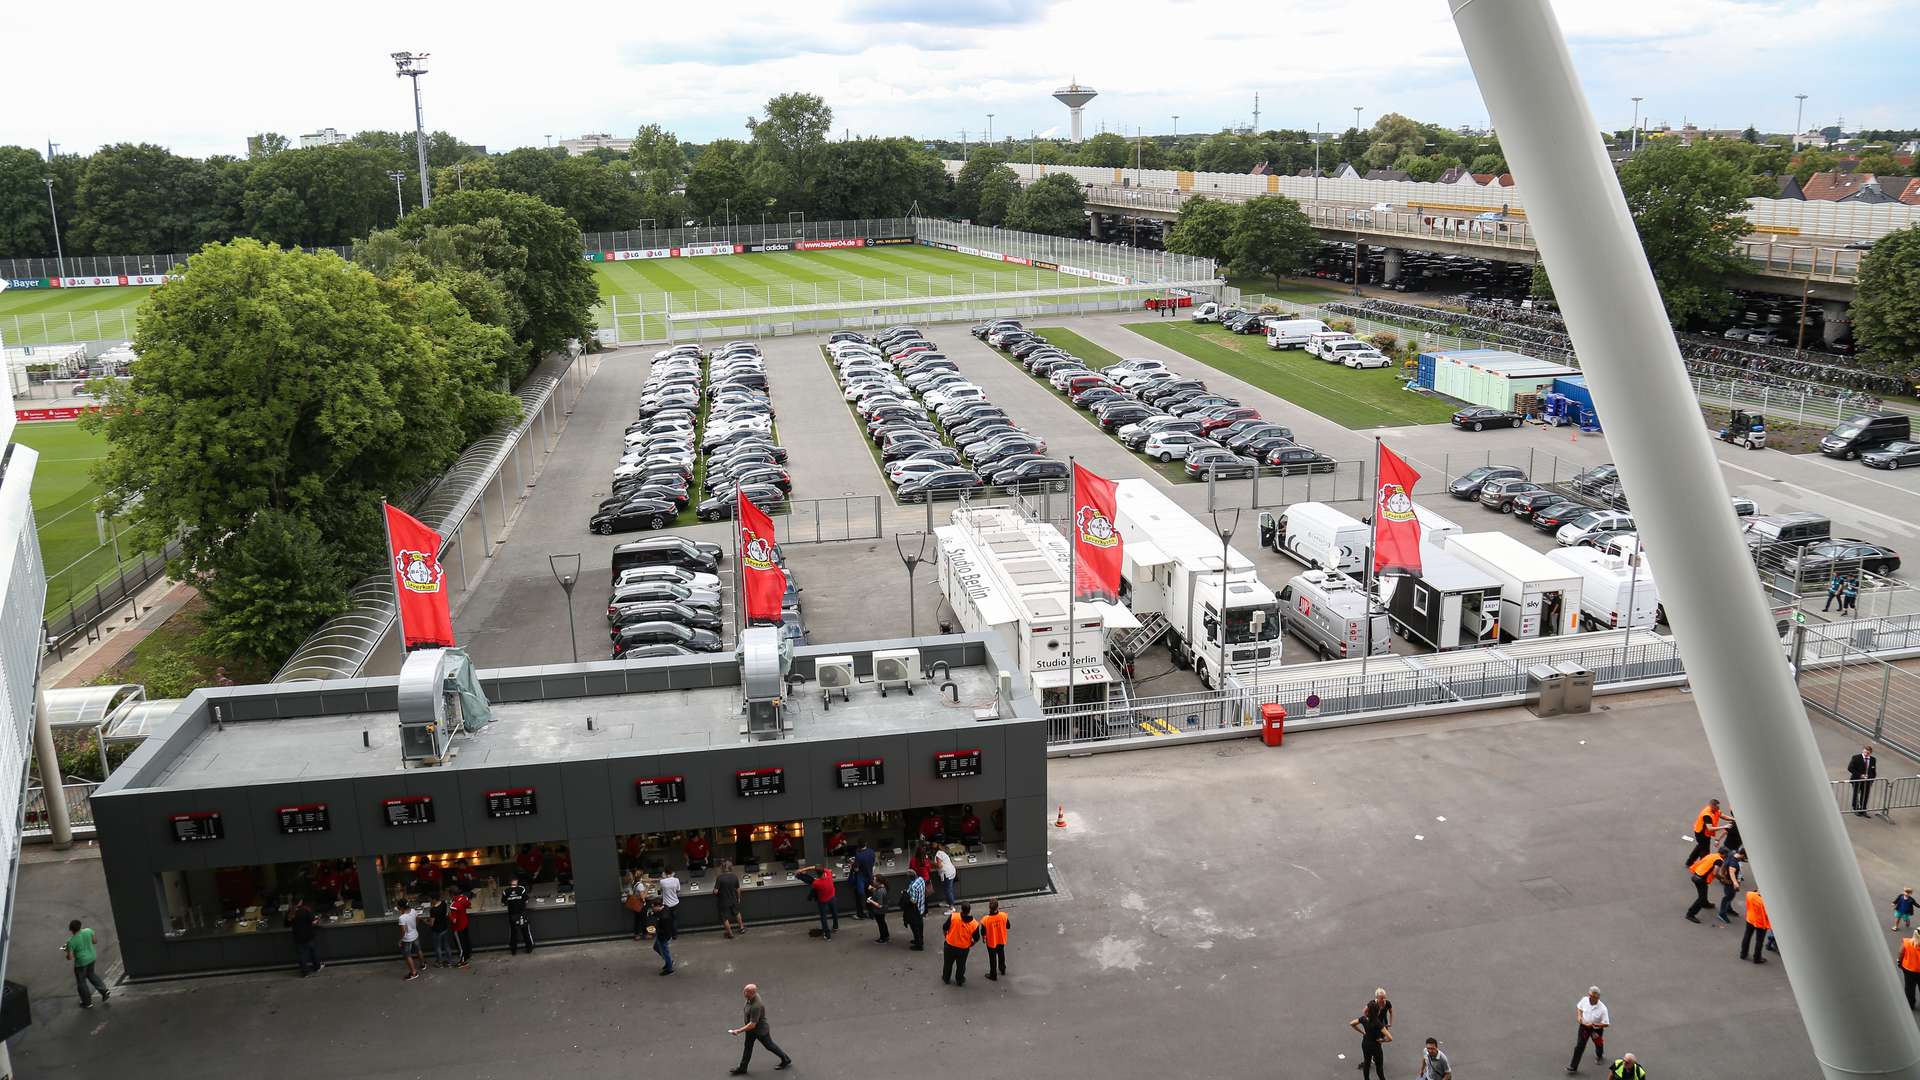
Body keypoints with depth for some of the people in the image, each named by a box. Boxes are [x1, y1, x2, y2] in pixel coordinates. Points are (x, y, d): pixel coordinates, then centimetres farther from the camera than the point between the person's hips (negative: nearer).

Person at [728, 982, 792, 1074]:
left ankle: (786, 1060, 35)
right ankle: (742, 1068, 33)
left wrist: (739, 1031, -34)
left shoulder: (756, 1006, -41)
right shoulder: (751, 998, -13)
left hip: (760, 1030, -8)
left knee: (769, 1045, 14)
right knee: (747, 1046, 18)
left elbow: (752, 1024, -37)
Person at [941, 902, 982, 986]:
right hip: (964, 948, 0)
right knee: (961, 965, 26)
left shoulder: (953, 916, -26)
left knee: (948, 963, 26)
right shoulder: (974, 924, -23)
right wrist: (970, 944, 14)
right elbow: (976, 939, -8)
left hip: (950, 945, 0)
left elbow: (944, 929, -13)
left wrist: (945, 936, 10)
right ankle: (959, 981, 45)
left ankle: (946, 978, 46)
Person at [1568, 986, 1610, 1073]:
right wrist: (1579, 1016, -12)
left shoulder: (1602, 1008, -28)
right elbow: (1579, 1007, 6)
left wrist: (1593, 1025, -29)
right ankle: (1573, 1067, 6)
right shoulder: (1585, 1000, -17)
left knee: (1599, 1045, 23)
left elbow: (1606, 1024, -21)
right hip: (1584, 1027, 2)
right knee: (1579, 1046, -1)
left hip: (1596, 1029, -2)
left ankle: (1599, 1057, 59)